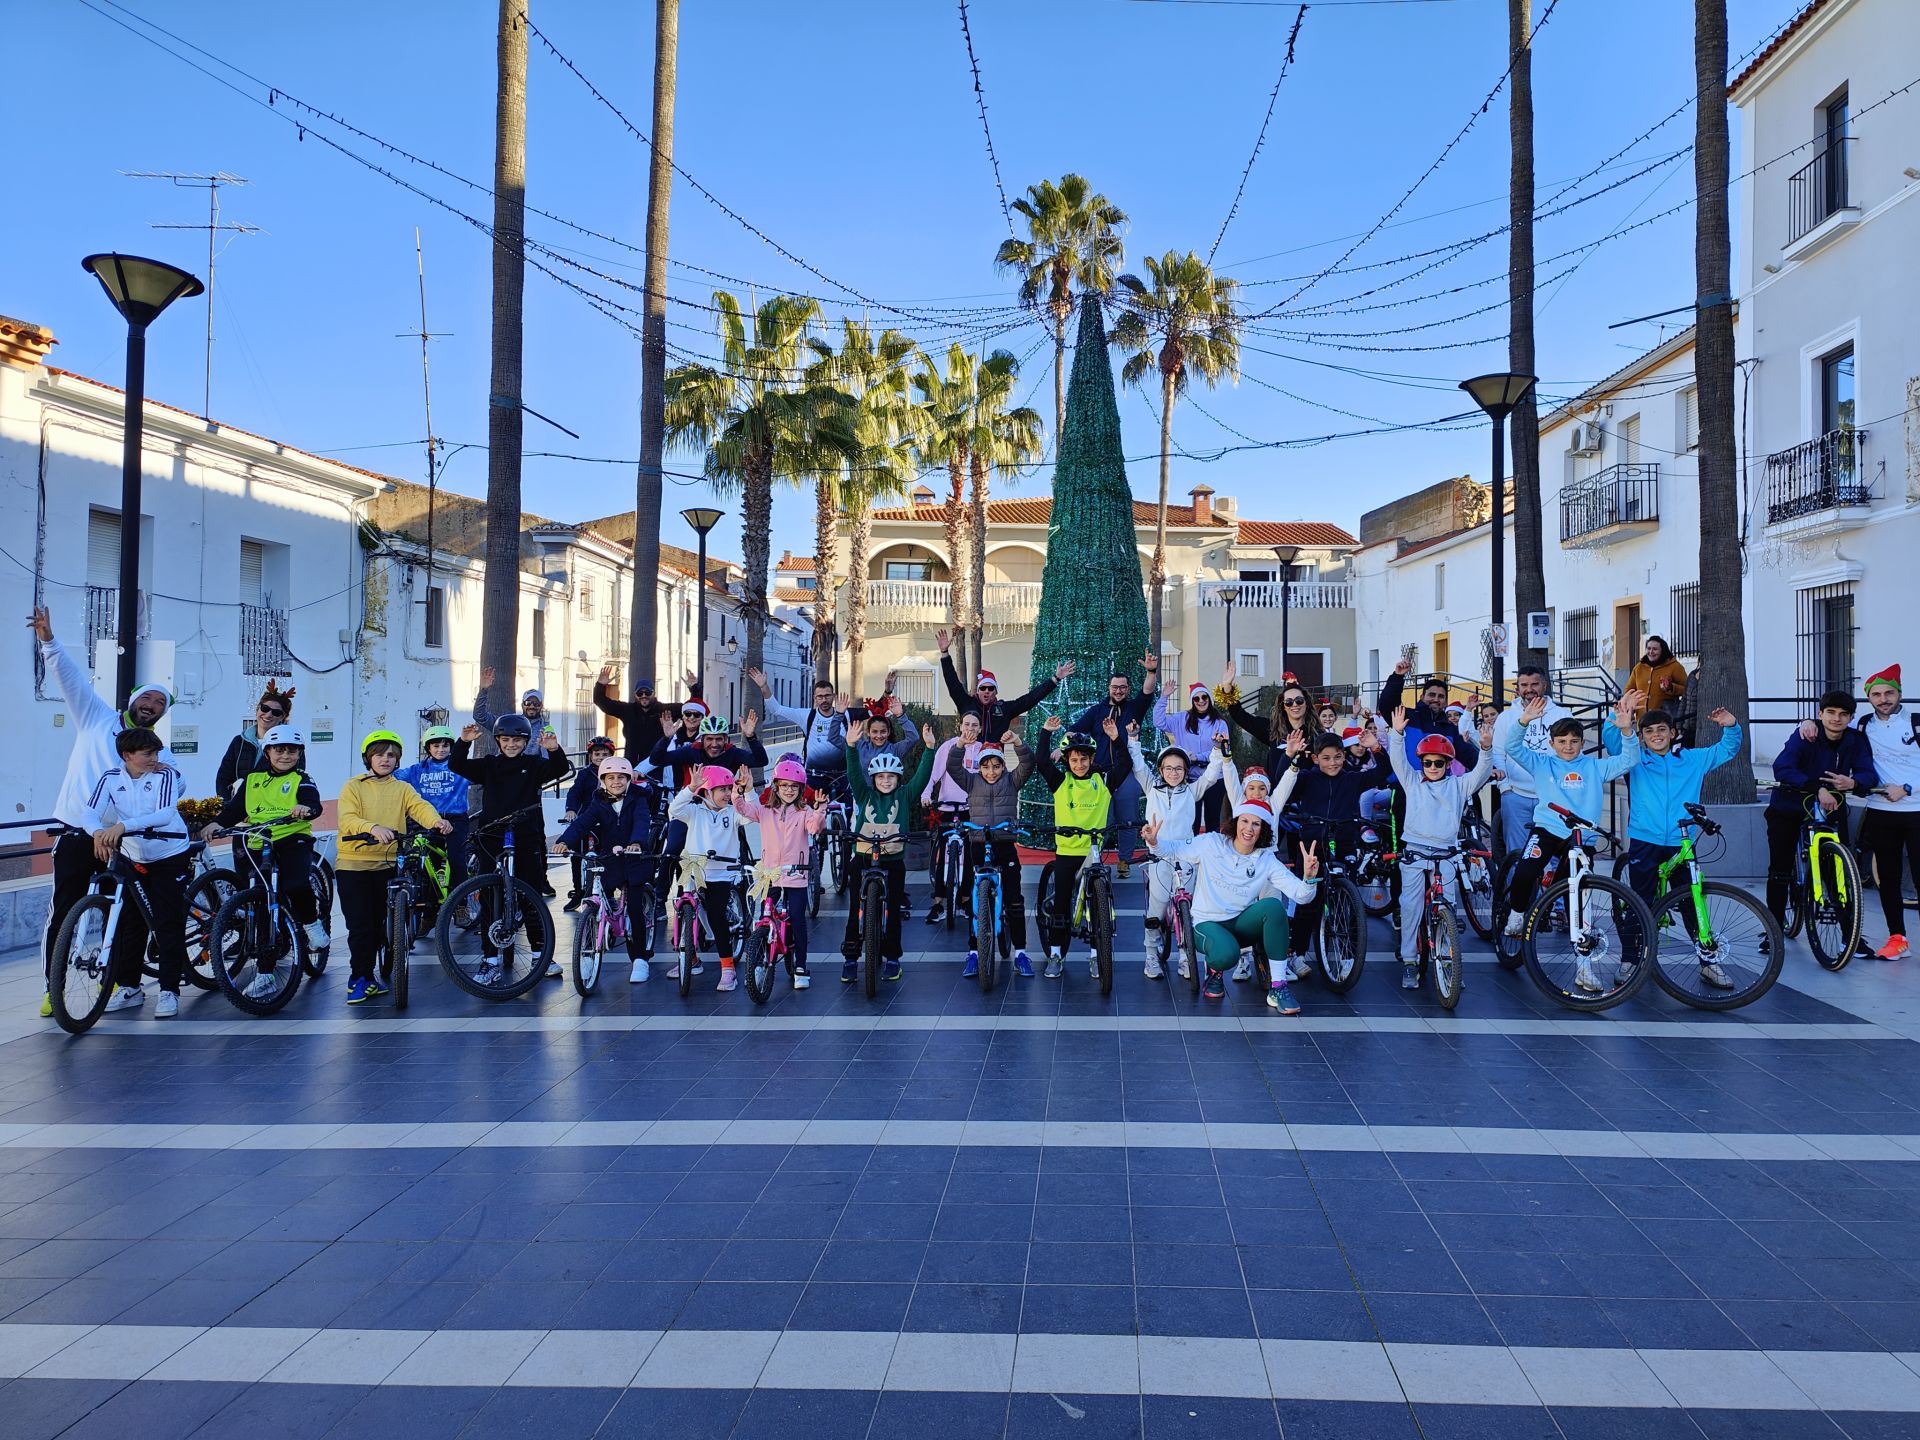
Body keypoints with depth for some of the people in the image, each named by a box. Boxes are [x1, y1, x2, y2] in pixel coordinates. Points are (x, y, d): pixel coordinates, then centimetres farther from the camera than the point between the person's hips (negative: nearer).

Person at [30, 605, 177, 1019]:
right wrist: (49, 642, -16)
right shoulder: (96, 719, 8)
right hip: (77, 834, -1)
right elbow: (72, 676, -3)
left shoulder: (158, 752, 9)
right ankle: (53, 986, 8)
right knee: (63, 912, -1)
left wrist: (166, 773, -31)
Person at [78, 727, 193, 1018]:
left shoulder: (165, 774, -15)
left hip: (169, 857, -4)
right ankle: (128, 987, 20)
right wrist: (99, 832, -38)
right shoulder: (111, 777, -6)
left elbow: (165, 813, -29)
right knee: (129, 921, 8)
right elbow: (91, 812, -15)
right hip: (133, 858, 4)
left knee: (169, 923, -5)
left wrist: (123, 825, -41)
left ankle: (169, 991, -1)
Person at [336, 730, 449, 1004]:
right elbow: (347, 820, -13)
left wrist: (435, 821, -33)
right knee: (360, 925, -6)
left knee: (379, 922, 8)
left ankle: (366, 979, 22)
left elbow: (419, 806, -10)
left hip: (387, 864, 3)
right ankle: (360, 978, 6)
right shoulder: (353, 787, 3)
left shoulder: (402, 789, 10)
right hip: (353, 863, -3)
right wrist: (373, 828, -34)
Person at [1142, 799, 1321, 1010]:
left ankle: (1278, 988, -23)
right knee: (1226, 955, -38)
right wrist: (1154, 842, -22)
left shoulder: (1267, 861, -6)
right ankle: (1215, 969, 6)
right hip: (1207, 923, -2)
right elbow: (1174, 852, -1)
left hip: (1241, 924, 3)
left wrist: (1309, 877, -36)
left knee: (1273, 906, -30)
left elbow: (1300, 895, -14)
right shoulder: (1211, 843, -7)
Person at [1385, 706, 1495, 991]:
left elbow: (1481, 772, -1)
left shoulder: (1458, 785, 12)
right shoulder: (1412, 781, 12)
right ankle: (1409, 961, 2)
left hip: (1445, 853, 0)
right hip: (1414, 851, 0)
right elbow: (1398, 760, 0)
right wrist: (1398, 733, -15)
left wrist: (1486, 749, -18)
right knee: (1410, 907, -4)